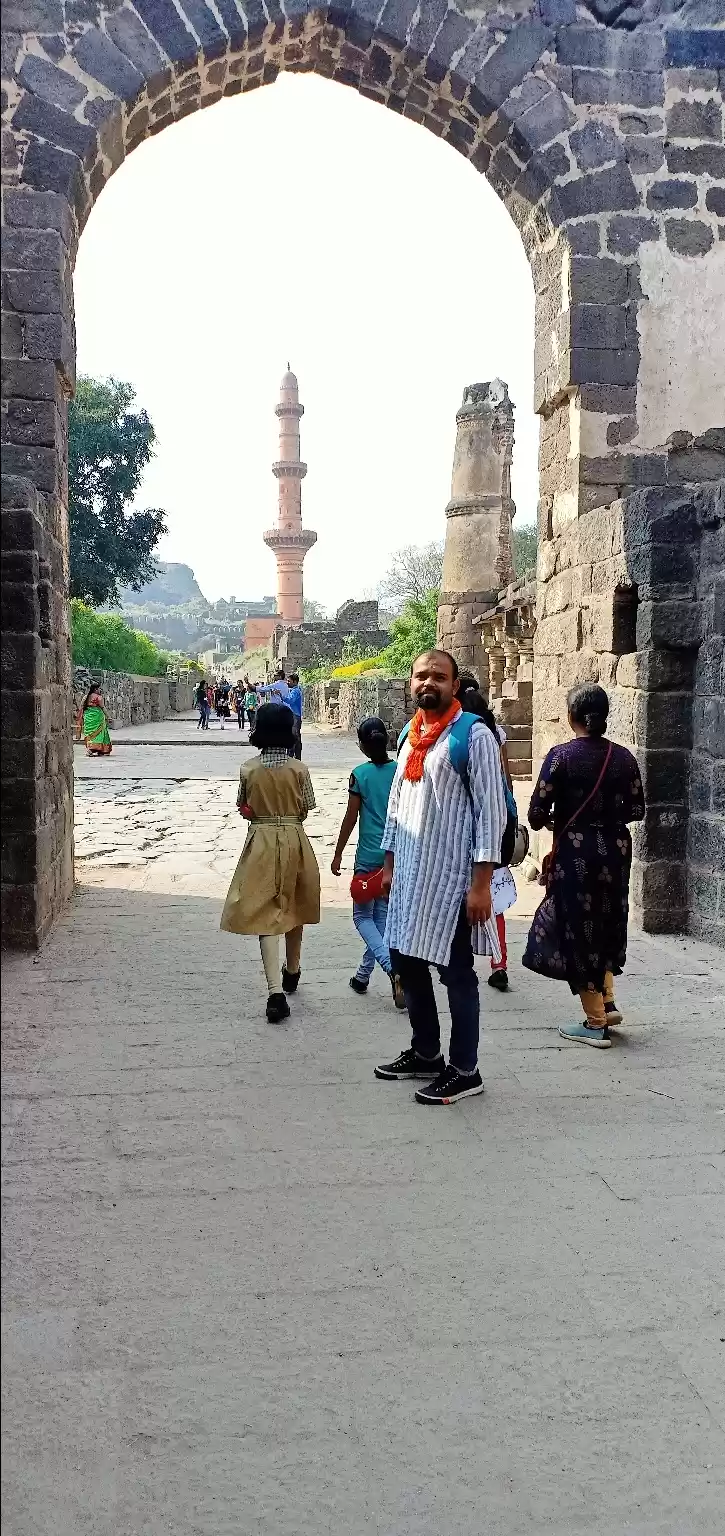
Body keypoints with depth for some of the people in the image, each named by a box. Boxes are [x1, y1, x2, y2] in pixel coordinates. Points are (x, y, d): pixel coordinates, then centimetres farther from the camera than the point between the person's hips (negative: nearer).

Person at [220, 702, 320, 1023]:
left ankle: (276, 991, -16)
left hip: (261, 842, -1)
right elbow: (306, 808, -1)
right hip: (294, 841, 1)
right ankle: (291, 973, 39)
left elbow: (242, 807, 2)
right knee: (293, 908, 21)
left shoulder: (248, 769, -7)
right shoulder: (299, 769, -7)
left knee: (266, 913, -3)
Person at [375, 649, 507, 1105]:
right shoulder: (410, 735, 12)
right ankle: (426, 1053, 32)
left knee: (456, 972, 0)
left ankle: (464, 1071, 13)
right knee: (405, 959, 15)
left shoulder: (474, 735, -11)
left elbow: (492, 812, -15)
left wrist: (482, 882, -19)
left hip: (452, 876, -8)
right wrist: (390, 863, 17)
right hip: (410, 874, 8)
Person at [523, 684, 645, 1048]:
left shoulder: (561, 756, -12)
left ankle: (596, 1022, 10)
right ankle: (608, 1002, 22)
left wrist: (552, 821, 8)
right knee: (606, 925, 23)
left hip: (576, 851, -5)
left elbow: (536, 813, -14)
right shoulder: (623, 757, 1)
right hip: (615, 850, 5)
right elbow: (636, 809, 6)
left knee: (578, 927, 5)